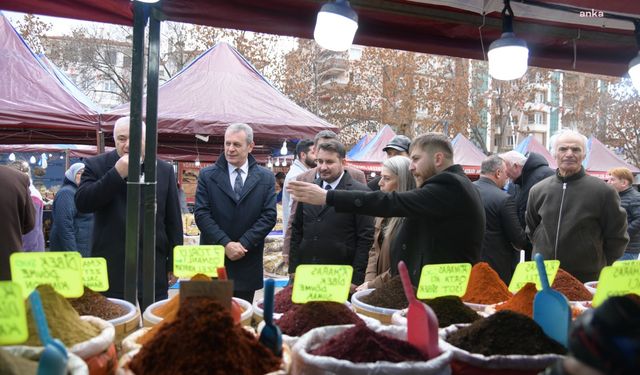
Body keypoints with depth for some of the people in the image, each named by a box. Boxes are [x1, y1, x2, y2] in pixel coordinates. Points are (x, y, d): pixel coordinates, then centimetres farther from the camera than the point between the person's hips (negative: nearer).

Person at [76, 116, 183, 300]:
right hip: (110, 272, -1)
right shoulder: (96, 165, 4)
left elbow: (174, 221, 8)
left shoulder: (165, 170, 6)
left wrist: (174, 262, 6)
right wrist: (117, 173, -16)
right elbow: (82, 203, -10)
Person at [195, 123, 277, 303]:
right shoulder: (207, 175, 2)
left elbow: (269, 216, -2)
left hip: (248, 260, 1)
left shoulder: (266, 178, 3)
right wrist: (225, 244, -15)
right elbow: (201, 213, -5)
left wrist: (243, 244, -12)